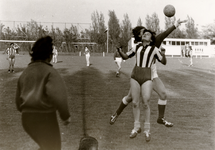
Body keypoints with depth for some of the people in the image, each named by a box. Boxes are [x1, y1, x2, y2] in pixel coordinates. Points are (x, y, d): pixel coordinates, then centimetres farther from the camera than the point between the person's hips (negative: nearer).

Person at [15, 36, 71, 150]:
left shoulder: (25, 73, 10)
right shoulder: (49, 71, -11)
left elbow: (18, 102, 14)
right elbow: (57, 94, -26)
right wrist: (66, 115, -15)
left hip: (26, 118, 7)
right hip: (45, 117, -7)